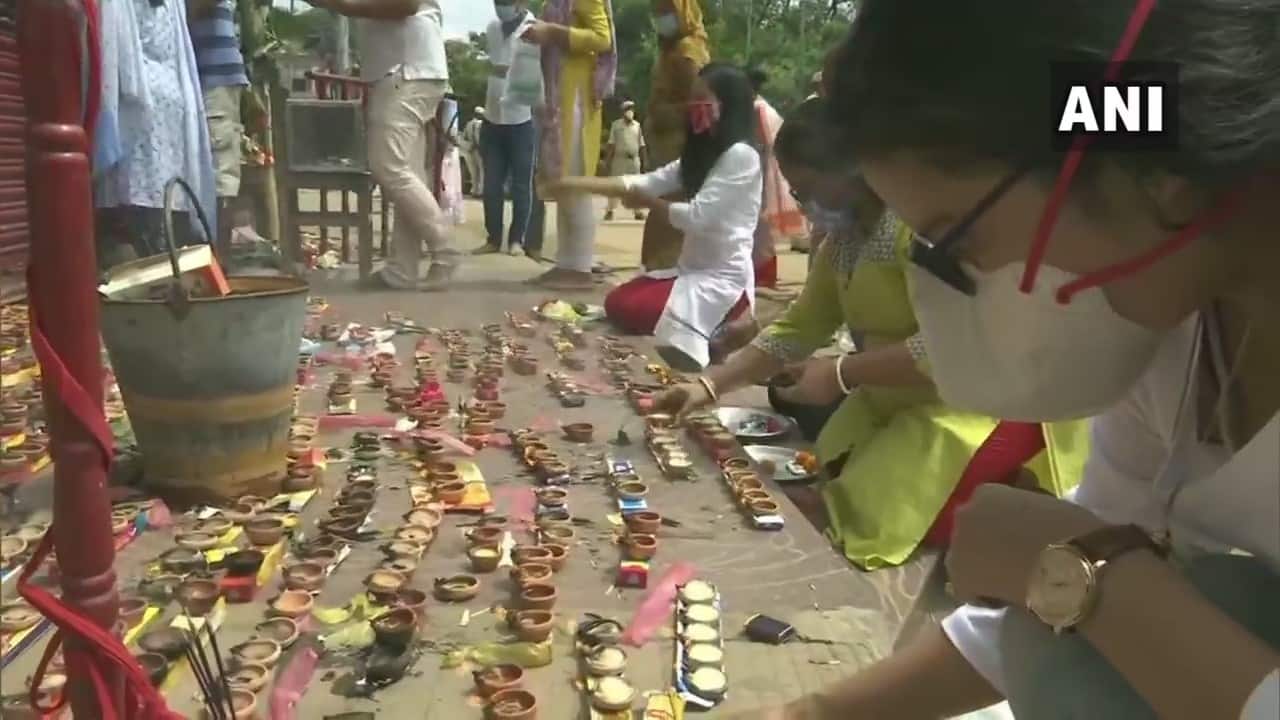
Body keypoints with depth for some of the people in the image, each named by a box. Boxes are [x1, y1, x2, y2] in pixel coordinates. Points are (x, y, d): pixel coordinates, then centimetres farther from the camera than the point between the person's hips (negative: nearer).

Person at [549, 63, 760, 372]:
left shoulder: (741, 155, -15)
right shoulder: (701, 154, 14)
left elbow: (697, 216, -20)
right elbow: (645, 182, 7)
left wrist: (648, 202, -2)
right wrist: (572, 183, -1)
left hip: (725, 277, -9)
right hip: (692, 269, 9)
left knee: (631, 311, -20)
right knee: (615, 303, 3)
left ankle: (723, 330, -5)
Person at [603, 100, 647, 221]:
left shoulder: (637, 125, 9)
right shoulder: (616, 124, -1)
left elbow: (641, 145, 11)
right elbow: (610, 144, -3)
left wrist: (643, 161, 7)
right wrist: (607, 159, -10)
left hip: (634, 160, 3)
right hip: (619, 159, -3)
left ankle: (638, 211, 9)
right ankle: (609, 211, 1)